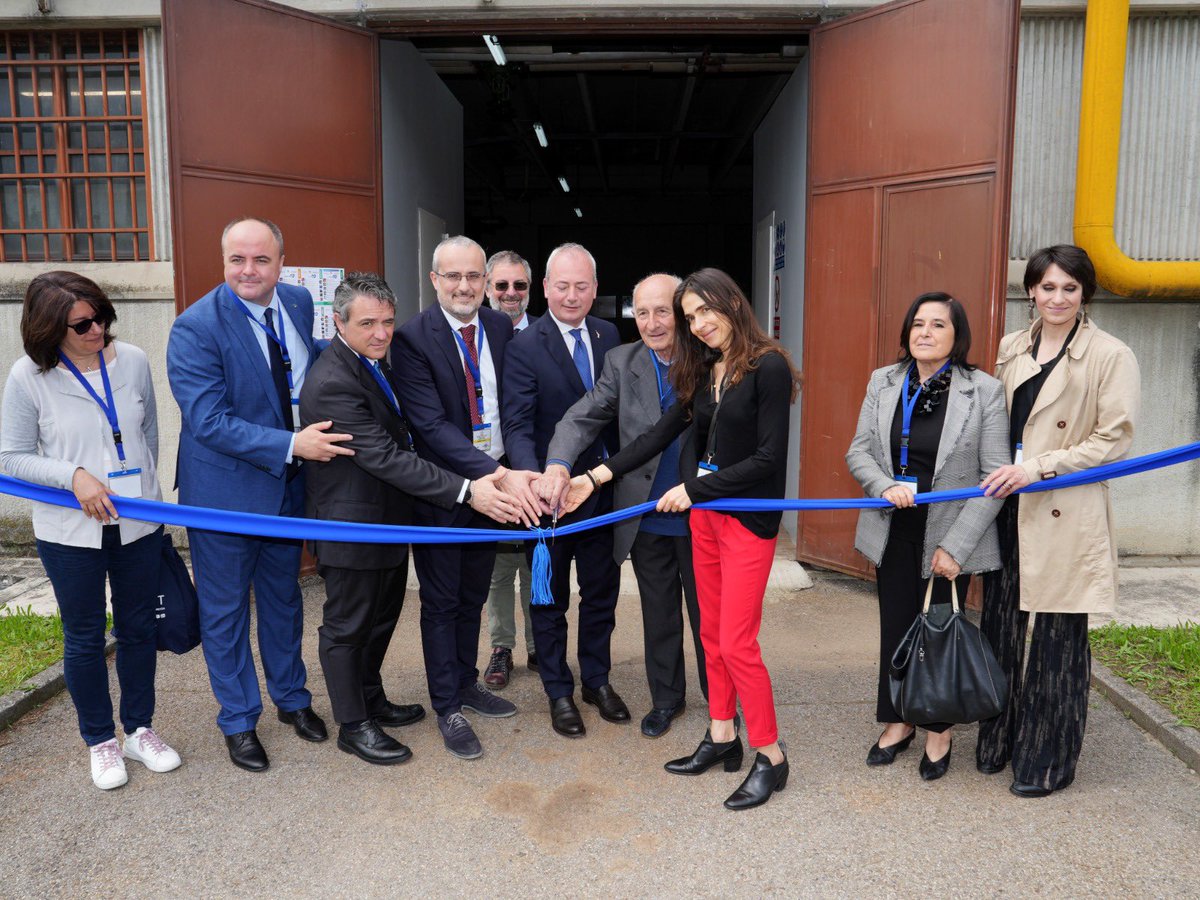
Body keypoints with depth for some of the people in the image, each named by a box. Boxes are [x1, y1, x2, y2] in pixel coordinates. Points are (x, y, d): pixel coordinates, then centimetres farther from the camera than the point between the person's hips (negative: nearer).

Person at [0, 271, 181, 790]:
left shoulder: (132, 361, -5)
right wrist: (74, 477, -20)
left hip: (137, 525, 2)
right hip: (69, 532, -2)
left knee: (138, 629, 14)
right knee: (84, 639, 11)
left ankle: (139, 730, 33)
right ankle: (100, 742, 30)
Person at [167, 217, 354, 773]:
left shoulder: (299, 303, -2)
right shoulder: (196, 327, -20)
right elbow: (209, 420, -25)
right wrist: (291, 444, -30)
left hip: (289, 484, 6)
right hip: (225, 490, -5)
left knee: (284, 597, 22)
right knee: (226, 610, 11)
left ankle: (291, 697, 41)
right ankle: (238, 721, 30)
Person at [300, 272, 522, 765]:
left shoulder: (376, 360, 5)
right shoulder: (332, 382, -26)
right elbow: (386, 457, -31)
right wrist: (466, 491, -33)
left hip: (388, 519, 9)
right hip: (353, 525, -9)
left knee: (381, 617, 22)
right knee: (347, 626, 9)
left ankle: (371, 700, 41)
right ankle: (353, 725, 25)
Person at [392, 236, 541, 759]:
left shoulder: (502, 329, 0)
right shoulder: (412, 338, -16)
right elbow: (431, 424, -23)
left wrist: (516, 471, -15)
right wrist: (498, 475, -31)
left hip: (498, 483, 5)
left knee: (473, 595, 20)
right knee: (441, 602, 10)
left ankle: (466, 682, 39)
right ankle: (447, 707, 25)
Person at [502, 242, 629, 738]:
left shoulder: (608, 334, 2)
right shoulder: (525, 346, -13)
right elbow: (518, 426, -21)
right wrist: (535, 479, -38)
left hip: (604, 488, 5)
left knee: (601, 592, 18)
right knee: (550, 598, 12)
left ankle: (597, 679, 37)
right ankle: (559, 691, 29)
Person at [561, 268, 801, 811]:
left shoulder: (768, 367, -13)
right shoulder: (702, 371, 9)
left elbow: (768, 458, -16)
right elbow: (661, 434, 7)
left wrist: (693, 488, -15)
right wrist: (596, 477, 0)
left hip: (749, 517, -7)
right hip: (703, 512, 7)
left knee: (736, 643, -5)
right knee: (712, 634, 13)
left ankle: (770, 756, 11)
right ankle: (722, 738, 27)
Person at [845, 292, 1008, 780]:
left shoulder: (985, 391, -10)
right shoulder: (883, 382, 1)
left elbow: (994, 478, -11)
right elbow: (858, 451, 3)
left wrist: (955, 545, -15)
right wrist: (886, 486, -19)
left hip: (949, 536, -3)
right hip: (895, 531, 3)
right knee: (895, 627, 13)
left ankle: (939, 731, 31)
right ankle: (898, 722, 33)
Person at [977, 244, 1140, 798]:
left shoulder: (1111, 356, -5)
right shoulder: (1012, 347, 11)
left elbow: (1113, 441, -10)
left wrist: (1038, 468, -18)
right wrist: (997, 476, 7)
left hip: (1066, 517, -5)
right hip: (1007, 509, 5)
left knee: (1058, 639, 4)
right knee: (1000, 626, 13)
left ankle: (1047, 761, 21)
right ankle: (997, 742, 30)